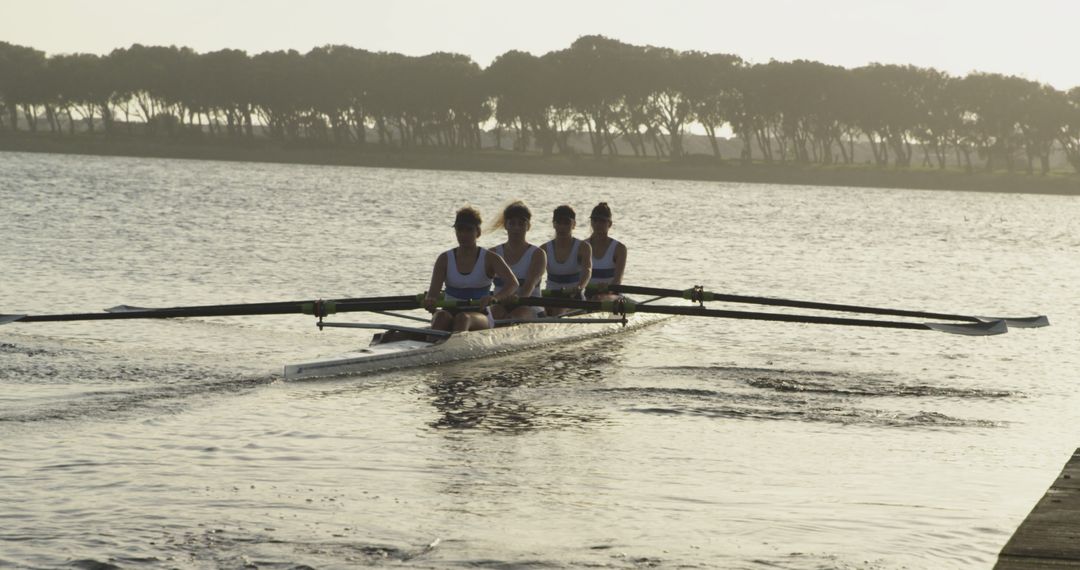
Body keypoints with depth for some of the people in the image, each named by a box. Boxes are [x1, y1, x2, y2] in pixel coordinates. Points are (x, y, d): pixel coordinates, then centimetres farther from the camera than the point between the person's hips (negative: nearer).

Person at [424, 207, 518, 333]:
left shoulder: (489, 259, 0)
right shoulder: (445, 259, 7)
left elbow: (513, 283, -15)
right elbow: (434, 290, -6)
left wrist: (495, 298, -37)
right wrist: (429, 301, -32)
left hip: (480, 317, -2)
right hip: (451, 312, 2)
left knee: (463, 318, -37)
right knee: (441, 316, -34)